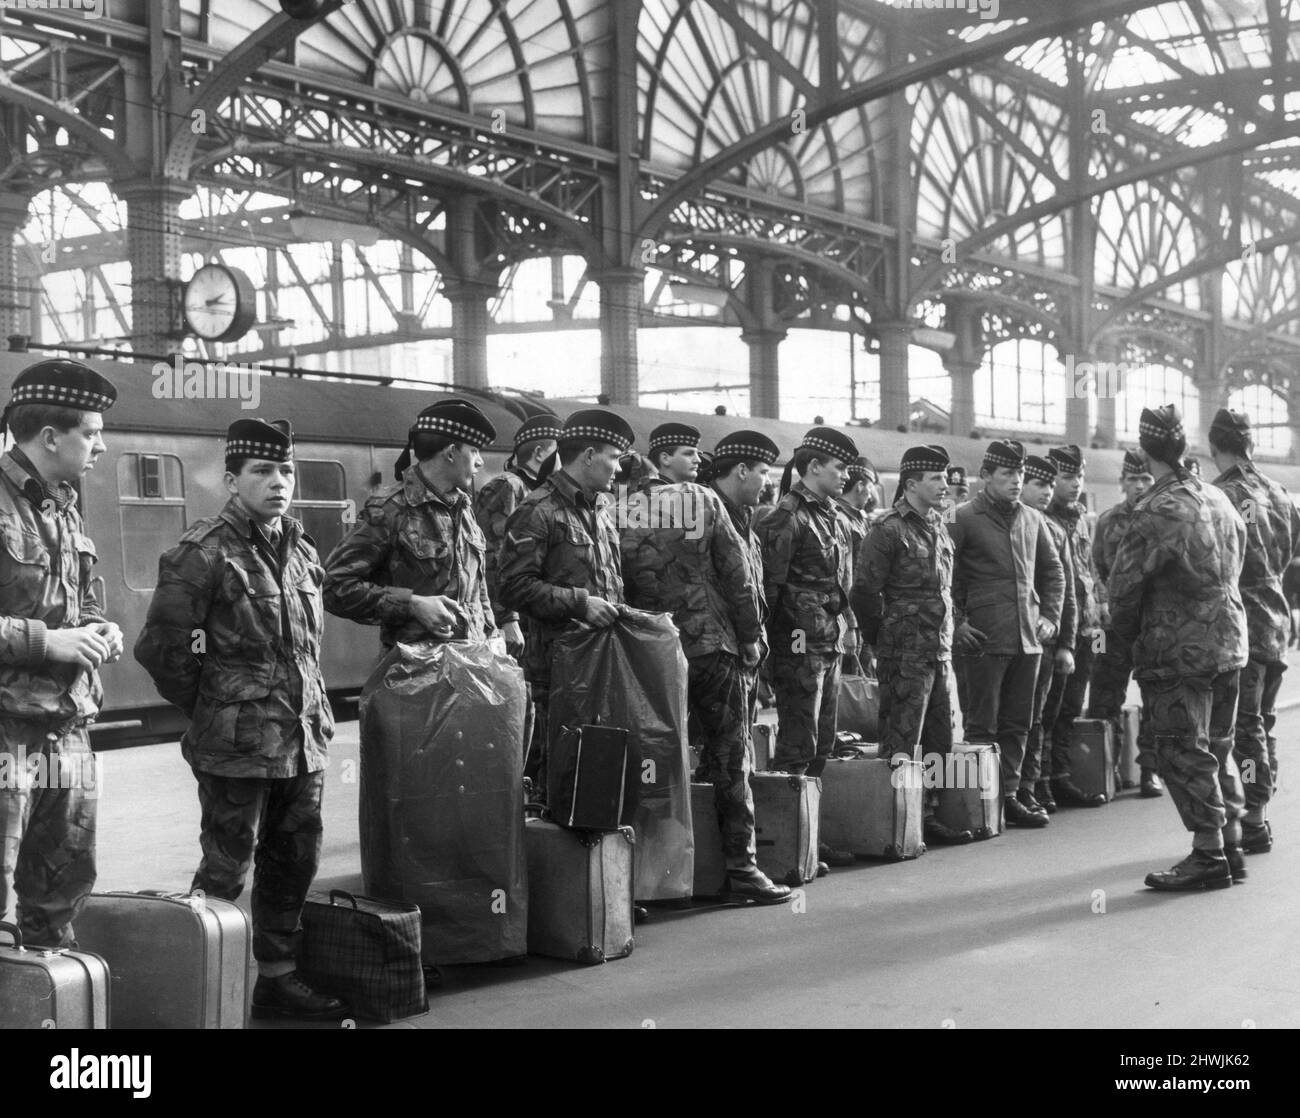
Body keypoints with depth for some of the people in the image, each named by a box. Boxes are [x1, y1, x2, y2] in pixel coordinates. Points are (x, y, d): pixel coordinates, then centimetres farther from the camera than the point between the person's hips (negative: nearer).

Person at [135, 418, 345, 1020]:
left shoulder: (301, 551, 11)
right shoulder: (203, 552, -11)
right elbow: (161, 647, -10)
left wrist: (314, 713, 14)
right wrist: (209, 712, -1)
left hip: (304, 740, 7)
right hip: (236, 745, -7)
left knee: (294, 864, 14)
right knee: (226, 870, 1)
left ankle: (278, 977, 28)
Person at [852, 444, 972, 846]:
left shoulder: (938, 528, 14)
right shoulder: (889, 530, -11)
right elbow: (864, 590, -13)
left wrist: (947, 634, 16)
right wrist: (883, 638, -4)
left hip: (940, 651, 8)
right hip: (906, 654, -8)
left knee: (940, 739, 12)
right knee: (902, 742, -4)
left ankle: (928, 815, 21)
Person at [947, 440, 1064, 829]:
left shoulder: (1032, 519, 12)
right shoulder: (964, 518, -5)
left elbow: (1053, 572, 22)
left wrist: (1051, 616, 11)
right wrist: (957, 623, -10)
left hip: (1029, 637, 5)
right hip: (986, 637, -5)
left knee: (1017, 724, 10)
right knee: (983, 725, -1)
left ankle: (1008, 796, 18)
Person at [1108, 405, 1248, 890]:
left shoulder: (1157, 511, -17)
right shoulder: (1219, 501, 7)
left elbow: (1124, 584, -14)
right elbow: (1234, 570, 14)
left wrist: (1129, 634, 3)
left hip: (1177, 650, -8)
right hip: (1228, 641, 8)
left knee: (1184, 754, -1)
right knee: (1218, 747, 17)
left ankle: (1209, 855, 0)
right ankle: (1231, 844, 22)